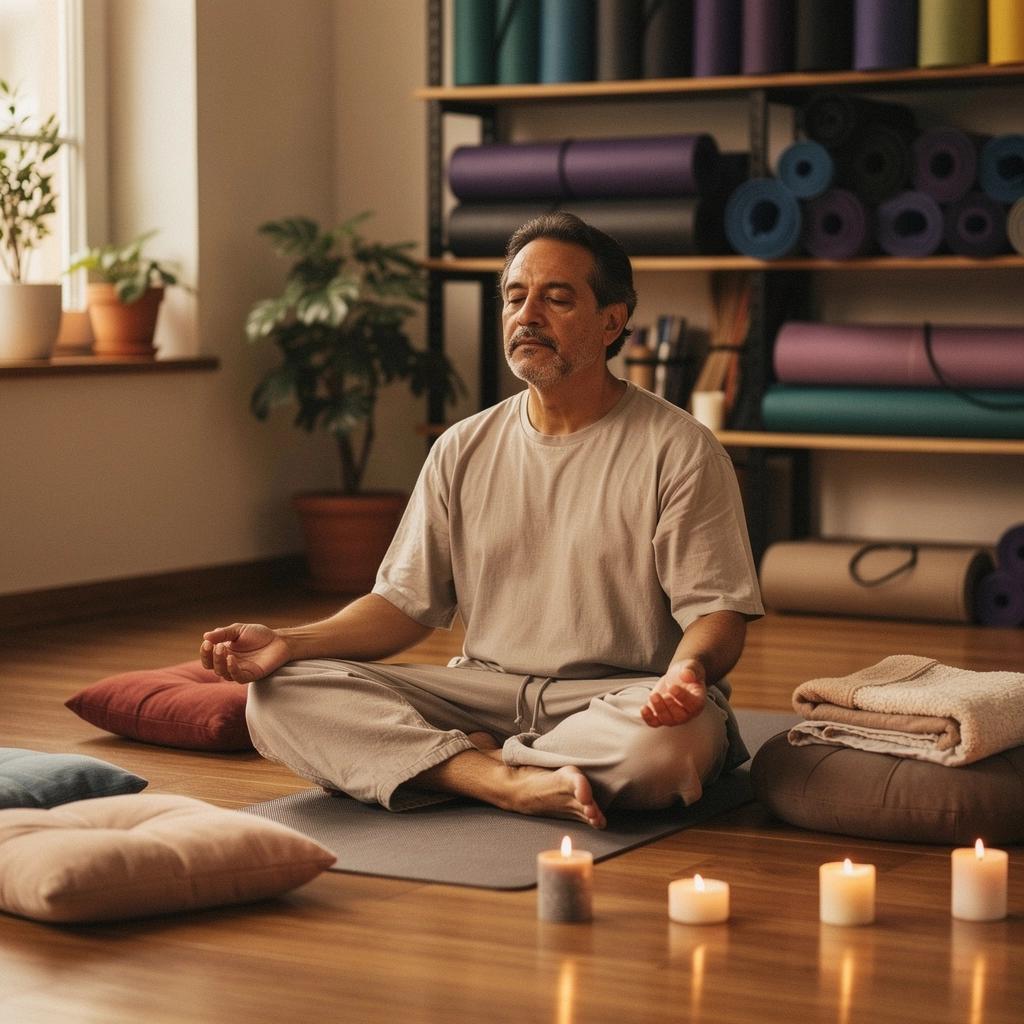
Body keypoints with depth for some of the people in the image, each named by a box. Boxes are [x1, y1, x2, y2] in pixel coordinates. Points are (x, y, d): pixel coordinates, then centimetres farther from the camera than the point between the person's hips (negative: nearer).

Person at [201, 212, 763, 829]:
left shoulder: (678, 449, -2)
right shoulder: (463, 451, 12)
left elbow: (718, 613, -6)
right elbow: (405, 604, 11)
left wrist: (688, 669, -30)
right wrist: (291, 643, -7)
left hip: (625, 697, -3)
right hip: (483, 692, 4)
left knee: (664, 743, -40)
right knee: (282, 695, -16)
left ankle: (464, 760, -15)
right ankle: (513, 782, -25)